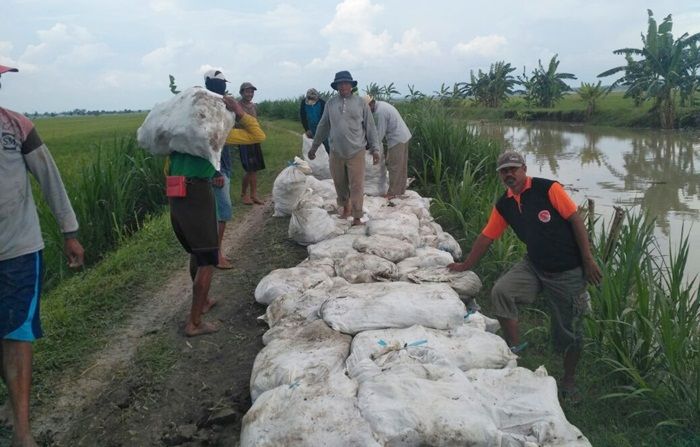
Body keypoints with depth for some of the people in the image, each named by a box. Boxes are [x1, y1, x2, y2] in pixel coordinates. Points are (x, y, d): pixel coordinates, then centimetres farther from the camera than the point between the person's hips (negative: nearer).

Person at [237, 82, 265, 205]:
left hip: (255, 141, 7)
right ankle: (243, 194, 10)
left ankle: (254, 195, 15)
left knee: (255, 169, 7)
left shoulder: (254, 106, 12)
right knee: (249, 170, -7)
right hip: (244, 141, -7)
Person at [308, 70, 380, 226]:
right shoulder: (330, 103, 6)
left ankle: (357, 218, 6)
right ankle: (346, 208, 36)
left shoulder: (360, 103, 0)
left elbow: (370, 127, 2)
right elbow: (323, 126, 13)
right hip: (336, 152, 3)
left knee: (357, 186, -2)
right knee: (339, 183, 13)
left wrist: (375, 149, -4)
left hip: (356, 152, -2)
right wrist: (314, 147, 15)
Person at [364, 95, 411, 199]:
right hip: (404, 136, 10)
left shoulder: (379, 112, -19)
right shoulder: (382, 105, 12)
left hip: (397, 140, -10)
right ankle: (401, 189, 23)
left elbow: (380, 132, -15)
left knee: (394, 167, -2)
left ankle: (392, 193, 4)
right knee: (402, 166, 15)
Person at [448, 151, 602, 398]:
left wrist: (588, 260, -14)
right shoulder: (503, 205, 3)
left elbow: (576, 220, -13)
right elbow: (486, 236, 11)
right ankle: (514, 349, -5)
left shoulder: (548, 189, -14)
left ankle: (569, 380, 29)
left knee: (568, 328, 6)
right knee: (500, 291, -20)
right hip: (534, 265, 4)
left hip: (568, 271, -4)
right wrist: (465, 266, 15)